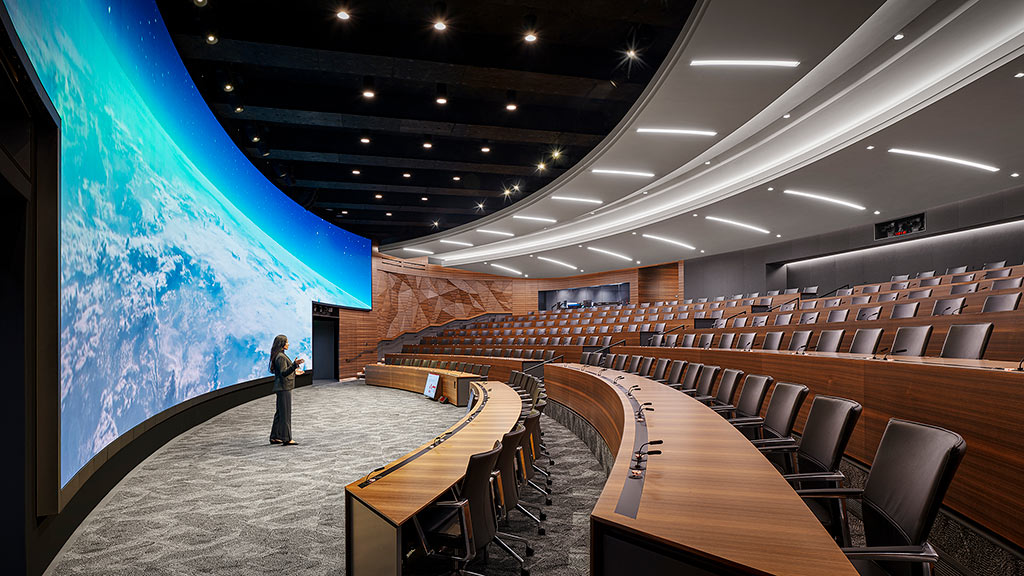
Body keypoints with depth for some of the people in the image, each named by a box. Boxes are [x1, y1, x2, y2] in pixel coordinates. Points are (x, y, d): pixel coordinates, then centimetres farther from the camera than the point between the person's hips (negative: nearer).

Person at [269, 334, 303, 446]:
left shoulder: (279, 356, 14)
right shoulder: (281, 357, -17)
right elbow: (283, 373, -26)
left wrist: (294, 370, 33)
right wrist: (295, 365, -38)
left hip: (281, 387, 10)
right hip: (284, 387, -10)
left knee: (280, 412, 14)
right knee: (285, 413, -6)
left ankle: (274, 437, 20)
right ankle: (286, 439, -3)